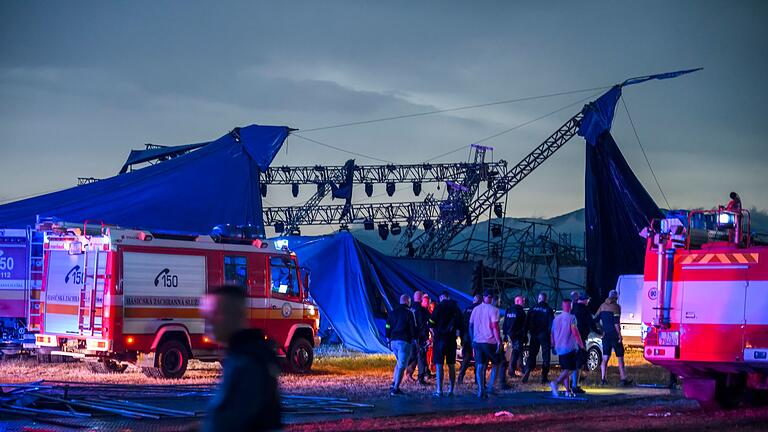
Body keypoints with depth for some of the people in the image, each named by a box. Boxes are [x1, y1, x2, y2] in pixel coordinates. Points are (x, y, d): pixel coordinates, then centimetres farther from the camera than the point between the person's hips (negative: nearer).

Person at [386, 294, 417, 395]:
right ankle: (395, 389, -11)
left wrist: (388, 340, 21)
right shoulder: (408, 313, -7)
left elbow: (387, 327, 14)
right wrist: (415, 338, 3)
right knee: (402, 365, -4)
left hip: (394, 341, 6)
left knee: (399, 362, 23)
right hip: (404, 342, -6)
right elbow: (413, 328, -8)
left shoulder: (392, 313, 11)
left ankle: (393, 384, 14)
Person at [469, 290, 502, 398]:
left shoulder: (475, 309, 9)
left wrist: (473, 339, 19)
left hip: (477, 341, 4)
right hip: (490, 341, -4)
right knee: (495, 364, 11)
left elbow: (470, 326, 12)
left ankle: (481, 390, -3)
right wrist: (499, 341, -13)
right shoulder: (493, 309, -7)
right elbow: (495, 327, -14)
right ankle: (491, 387, 0)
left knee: (480, 366, 5)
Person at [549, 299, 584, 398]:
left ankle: (568, 391, 12)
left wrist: (554, 345, 30)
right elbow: (575, 332, -18)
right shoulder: (571, 318, -9)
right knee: (569, 369, -7)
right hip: (569, 348, -7)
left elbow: (552, 334, 18)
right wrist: (581, 344, -10)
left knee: (565, 369, 14)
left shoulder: (556, 319, 11)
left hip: (559, 348, 7)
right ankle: (556, 383, -28)